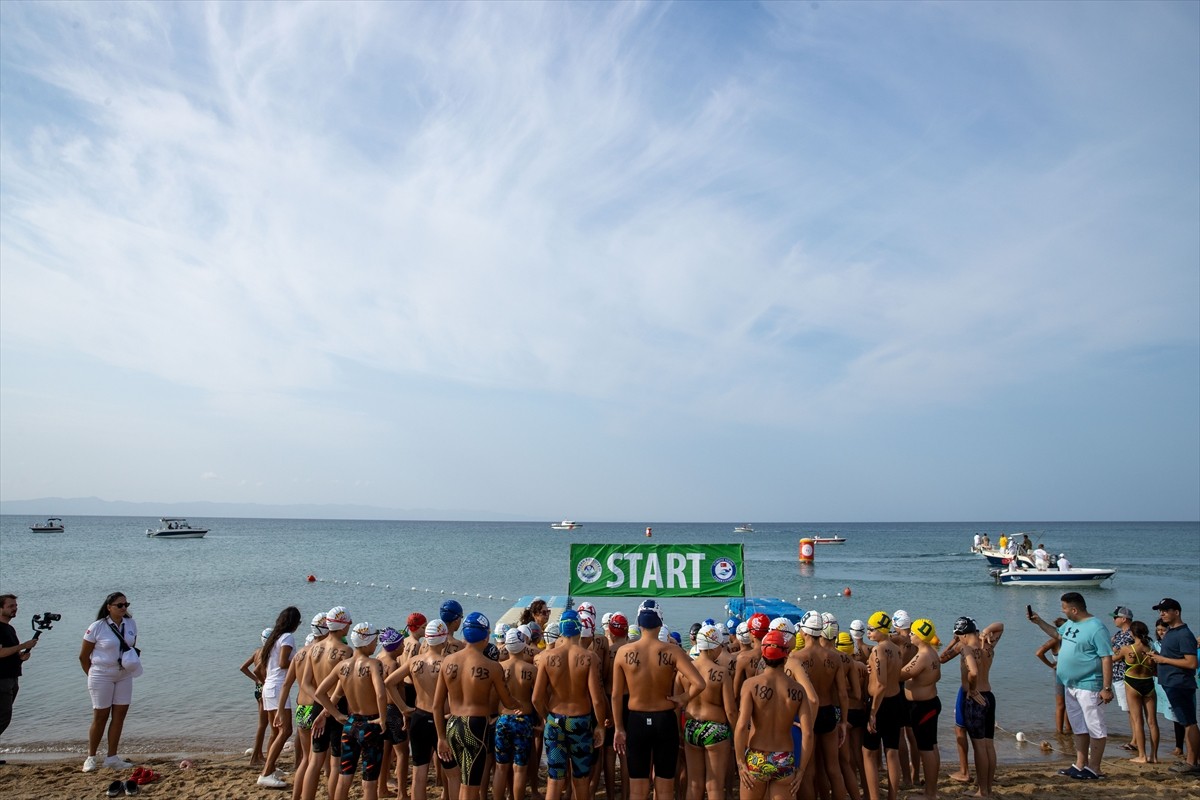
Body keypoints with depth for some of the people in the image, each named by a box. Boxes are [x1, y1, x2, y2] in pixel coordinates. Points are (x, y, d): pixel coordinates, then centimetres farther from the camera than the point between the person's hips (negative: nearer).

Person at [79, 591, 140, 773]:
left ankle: (112, 758, 14)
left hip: (124, 676, 4)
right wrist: (92, 675, 2)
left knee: (120, 714, 5)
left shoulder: (131, 624, 1)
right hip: (102, 676, -4)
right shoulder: (97, 627, -12)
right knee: (100, 716, 2)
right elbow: (83, 656, -4)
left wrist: (132, 662, 3)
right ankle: (91, 758, 18)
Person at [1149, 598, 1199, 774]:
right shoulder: (1170, 632, 15)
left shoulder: (1184, 635, -16)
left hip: (1180, 685, -10)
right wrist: (1158, 656, 7)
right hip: (1172, 684, 10)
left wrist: (1164, 660, -17)